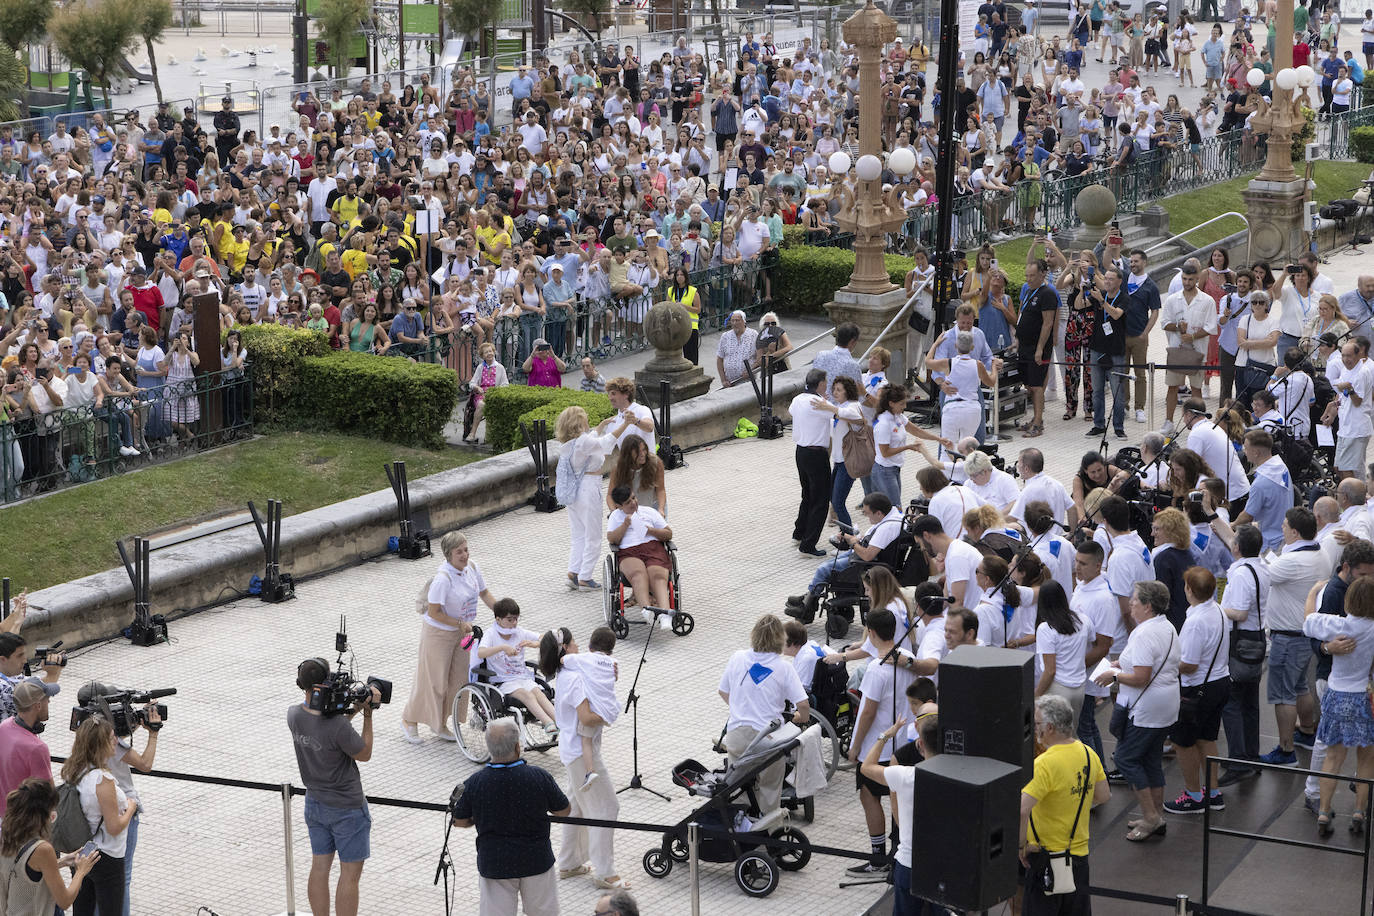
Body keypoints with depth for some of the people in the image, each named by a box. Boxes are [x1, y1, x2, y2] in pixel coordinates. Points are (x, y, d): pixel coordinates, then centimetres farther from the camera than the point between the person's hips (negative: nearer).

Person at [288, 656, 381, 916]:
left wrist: (355, 708, -1)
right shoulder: (337, 726, -30)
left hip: (315, 804, 7)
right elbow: (365, 754, -13)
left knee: (319, 867, 16)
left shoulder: (294, 716, -9)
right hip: (347, 808, -7)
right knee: (350, 873, 4)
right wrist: (367, 714, -12)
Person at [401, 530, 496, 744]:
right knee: (432, 679, 3)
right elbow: (434, 612, -25)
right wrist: (460, 624, -23)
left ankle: (440, 724, 30)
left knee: (458, 678, 13)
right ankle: (410, 720, 24)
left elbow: (484, 592, 10)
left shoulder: (471, 567, -7)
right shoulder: (443, 578, -30)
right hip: (438, 632, -7)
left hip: (461, 632, 7)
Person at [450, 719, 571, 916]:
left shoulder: (474, 783, -16)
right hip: (537, 861, 0)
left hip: (493, 863, 0)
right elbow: (564, 811, -2)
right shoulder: (540, 777, -17)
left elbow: (460, 821, -1)